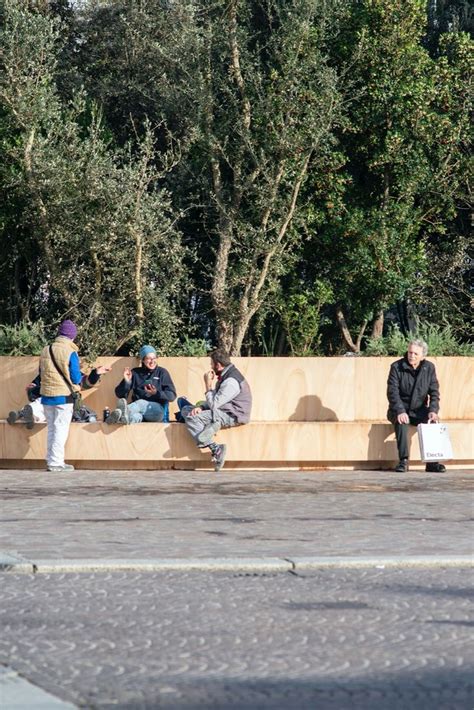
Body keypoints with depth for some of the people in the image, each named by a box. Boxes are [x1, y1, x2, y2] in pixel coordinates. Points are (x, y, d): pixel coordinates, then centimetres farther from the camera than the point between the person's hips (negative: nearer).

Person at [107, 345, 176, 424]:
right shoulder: (135, 373, 18)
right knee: (135, 417, -38)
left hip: (158, 409, -2)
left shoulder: (162, 372, 14)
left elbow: (172, 396, 6)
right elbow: (120, 394, 14)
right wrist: (126, 382, -5)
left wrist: (156, 393, -13)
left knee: (141, 403, -38)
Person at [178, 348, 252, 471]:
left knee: (192, 418, -23)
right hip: (224, 411, 11)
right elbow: (214, 402, 16)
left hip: (232, 416, -11)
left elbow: (214, 404, -22)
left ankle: (215, 449, -25)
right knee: (185, 409, 11)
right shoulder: (225, 376, 13)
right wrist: (201, 407, -3)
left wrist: (209, 386, -10)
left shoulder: (231, 381, -20)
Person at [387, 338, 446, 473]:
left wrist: (433, 410, -18)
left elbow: (434, 391, 0)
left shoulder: (429, 368, 2)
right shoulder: (397, 367, -7)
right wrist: (400, 411, -29)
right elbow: (392, 392, -14)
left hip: (419, 410, 3)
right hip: (400, 409, -3)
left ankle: (432, 461, -21)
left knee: (434, 421, -26)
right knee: (401, 422, -35)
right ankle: (403, 461, -34)